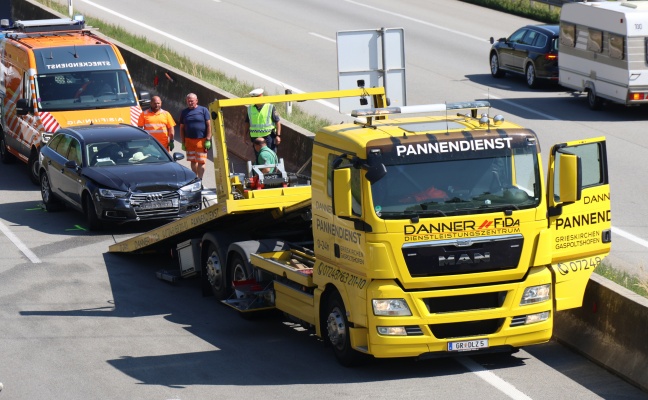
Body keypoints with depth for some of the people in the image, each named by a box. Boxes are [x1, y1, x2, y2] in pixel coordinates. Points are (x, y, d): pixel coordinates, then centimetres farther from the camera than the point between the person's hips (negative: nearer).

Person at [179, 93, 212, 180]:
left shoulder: (203, 110, 1)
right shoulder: (184, 112, 11)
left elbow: (209, 125, -1)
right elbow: (182, 128, 13)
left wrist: (208, 140, -8)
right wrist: (183, 142, 7)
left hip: (201, 140, -3)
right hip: (189, 141, 3)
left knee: (201, 162, -5)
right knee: (193, 161, 10)